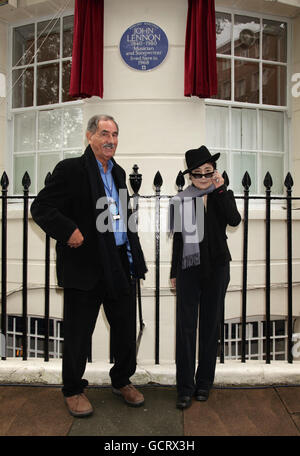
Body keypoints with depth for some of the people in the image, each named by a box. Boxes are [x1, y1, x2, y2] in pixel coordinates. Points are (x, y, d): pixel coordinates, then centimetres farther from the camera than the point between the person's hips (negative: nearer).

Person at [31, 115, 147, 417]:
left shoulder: (118, 173, 14)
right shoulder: (70, 169, -7)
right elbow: (40, 208, -10)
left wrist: (134, 256, 13)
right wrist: (69, 231, -22)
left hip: (119, 264, 7)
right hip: (84, 265, -6)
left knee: (126, 327, 15)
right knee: (78, 332, 9)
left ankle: (122, 380, 38)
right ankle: (73, 390, 32)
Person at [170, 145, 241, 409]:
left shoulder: (222, 195, 4)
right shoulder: (182, 200, 4)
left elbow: (234, 220, -16)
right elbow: (177, 238, 7)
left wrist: (220, 189, -13)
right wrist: (174, 272, 8)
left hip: (216, 268, 1)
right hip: (188, 268, 0)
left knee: (210, 324, 9)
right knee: (185, 325, -2)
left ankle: (204, 382, 24)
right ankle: (185, 387, 9)